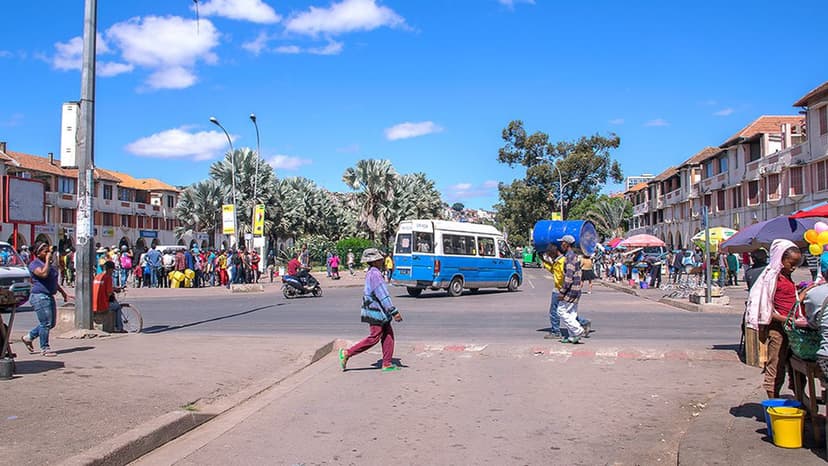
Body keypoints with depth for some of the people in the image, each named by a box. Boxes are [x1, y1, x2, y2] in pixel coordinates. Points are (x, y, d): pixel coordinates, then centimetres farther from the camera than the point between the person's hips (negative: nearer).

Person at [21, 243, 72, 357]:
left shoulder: (49, 264, 19)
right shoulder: (34, 264, -7)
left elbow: (54, 281, 27)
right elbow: (43, 274, -27)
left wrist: (63, 293, 24)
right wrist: (47, 261, -16)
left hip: (50, 296, 9)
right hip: (39, 296, -9)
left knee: (51, 323, 11)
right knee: (46, 323, -8)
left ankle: (28, 337, 27)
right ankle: (45, 348, 1)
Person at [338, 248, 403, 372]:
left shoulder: (371, 273, 12)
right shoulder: (375, 274, -20)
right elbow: (383, 296, -23)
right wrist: (394, 312, -22)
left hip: (379, 311, 10)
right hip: (375, 312, -10)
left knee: (388, 335, 9)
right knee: (374, 337, -3)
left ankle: (387, 364, 12)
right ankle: (347, 353, 3)